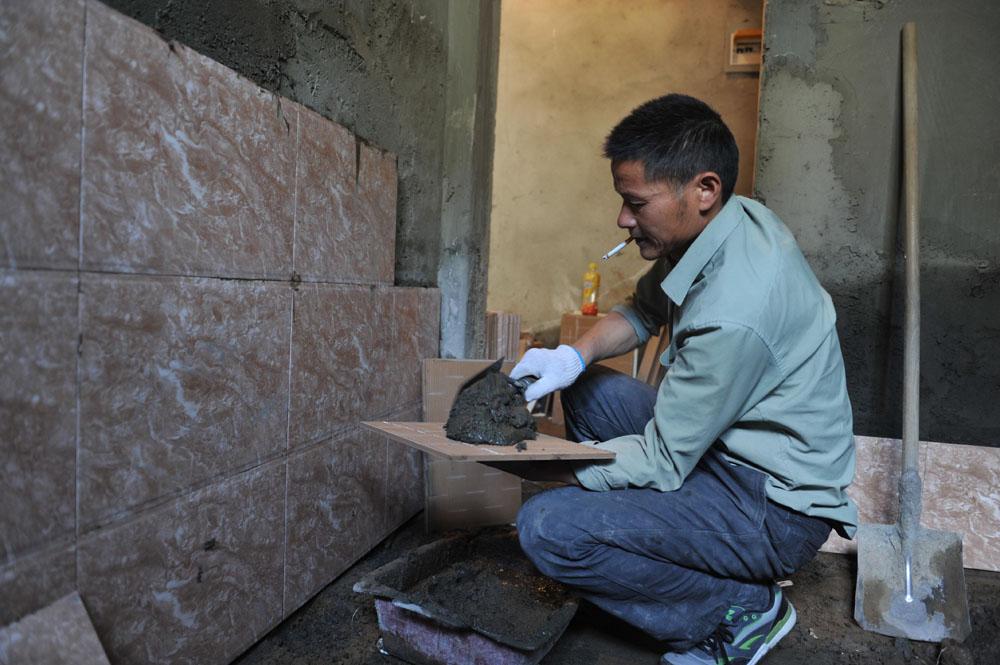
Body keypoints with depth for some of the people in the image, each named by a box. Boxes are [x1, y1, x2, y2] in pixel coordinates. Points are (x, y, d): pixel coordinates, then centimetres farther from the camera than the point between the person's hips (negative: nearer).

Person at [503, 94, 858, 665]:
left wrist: (520, 461, -17)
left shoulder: (732, 314, -33)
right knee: (586, 388, 10)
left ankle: (744, 609, -3)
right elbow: (643, 310, 9)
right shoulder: (733, 220, -5)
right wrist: (575, 354, -11)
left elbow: (660, 463, -23)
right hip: (734, 444, 9)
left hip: (777, 506, -9)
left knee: (547, 529, -21)